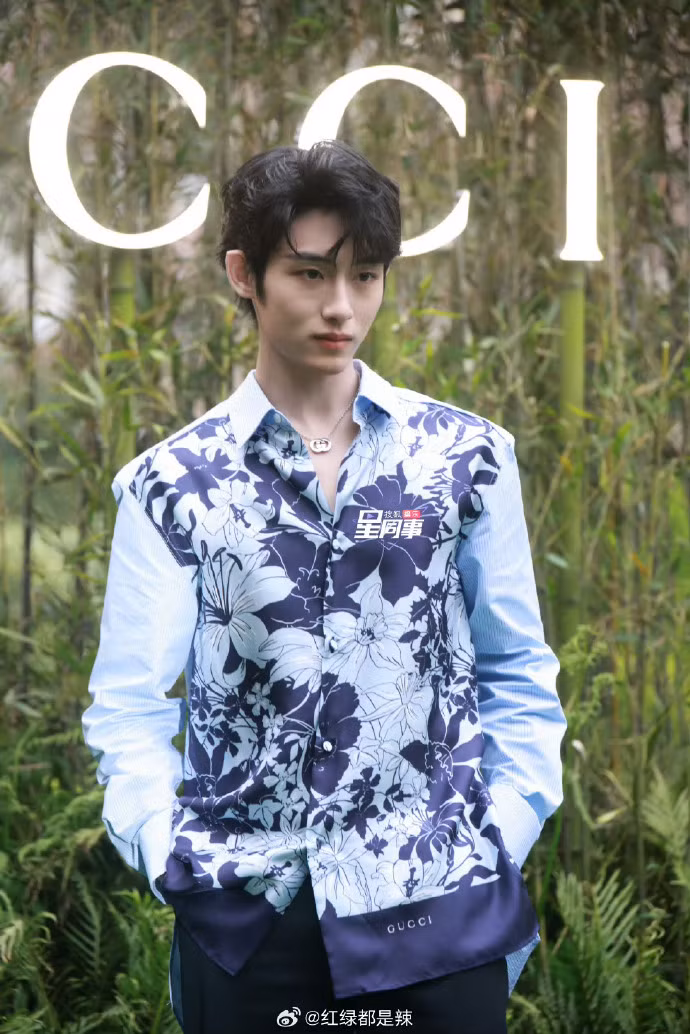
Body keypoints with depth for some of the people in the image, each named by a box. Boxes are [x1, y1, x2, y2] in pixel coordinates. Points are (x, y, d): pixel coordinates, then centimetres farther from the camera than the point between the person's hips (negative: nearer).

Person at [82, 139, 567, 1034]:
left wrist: (501, 842, -2)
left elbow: (517, 674, 7)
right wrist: (167, 852, -13)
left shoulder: (466, 455, 3)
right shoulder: (172, 483, 1)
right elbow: (130, 704, 0)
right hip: (248, 916, 0)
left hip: (438, 906, 1)